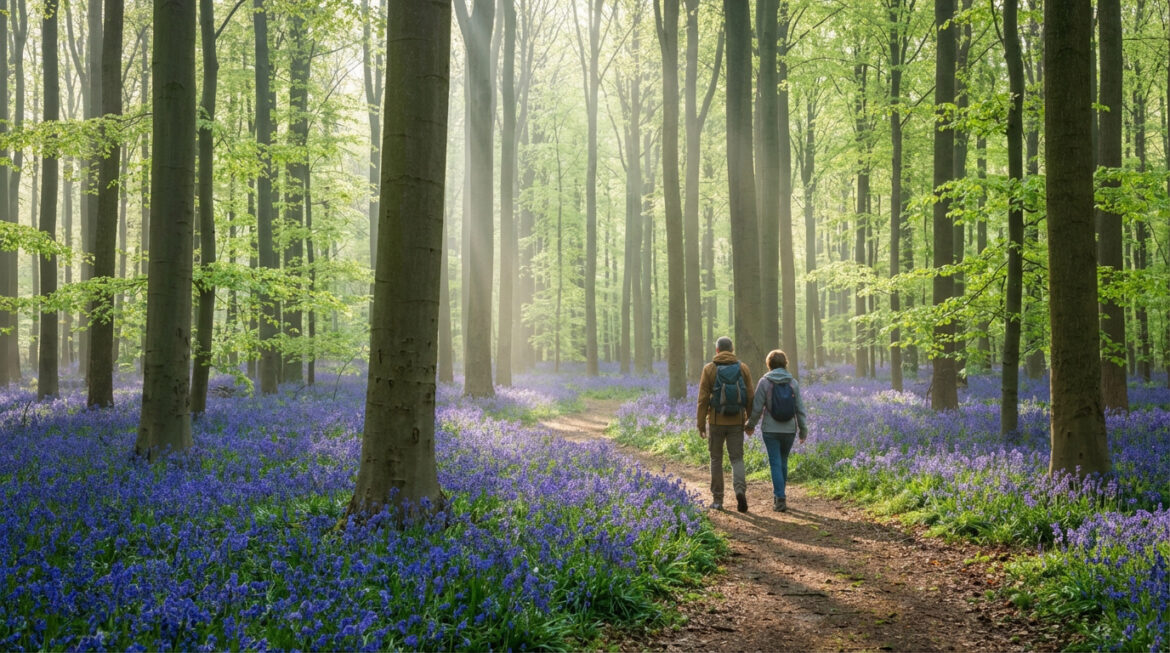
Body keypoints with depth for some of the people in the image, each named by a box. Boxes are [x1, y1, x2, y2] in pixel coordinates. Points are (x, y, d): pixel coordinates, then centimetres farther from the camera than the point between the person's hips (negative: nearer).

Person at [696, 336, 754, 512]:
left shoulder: (709, 369, -4)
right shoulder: (743, 369, 1)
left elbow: (703, 399, -6)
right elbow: (750, 397, 1)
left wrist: (701, 424, -1)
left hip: (716, 421, -1)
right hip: (736, 422, 1)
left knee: (716, 459, 12)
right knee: (737, 459, 8)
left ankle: (717, 499, 15)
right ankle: (740, 490, -18)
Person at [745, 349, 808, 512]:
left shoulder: (764, 382, -8)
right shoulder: (793, 382, -1)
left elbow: (757, 408, -7)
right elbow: (800, 409, 1)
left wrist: (750, 425, 9)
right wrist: (803, 430, 11)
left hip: (770, 431, -3)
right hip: (789, 430, 3)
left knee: (775, 463, 0)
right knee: (783, 461, 18)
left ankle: (780, 499, -7)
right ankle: (778, 495, 27)